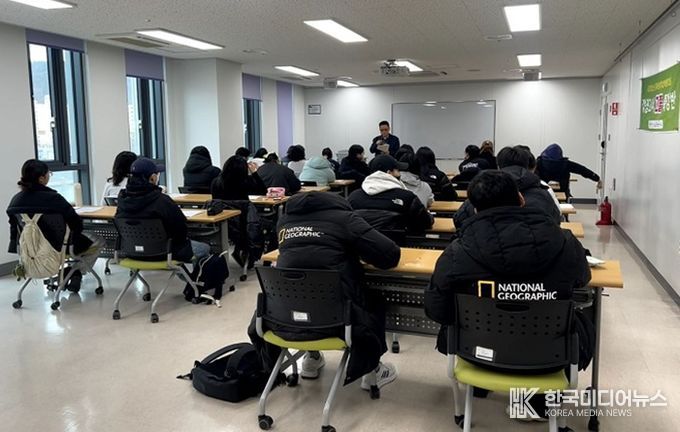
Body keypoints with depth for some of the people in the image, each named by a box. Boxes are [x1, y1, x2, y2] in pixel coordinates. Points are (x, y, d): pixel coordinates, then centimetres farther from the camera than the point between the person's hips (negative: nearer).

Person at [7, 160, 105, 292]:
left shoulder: (15, 200, -6)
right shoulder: (53, 198, -26)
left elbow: (15, 227, 4)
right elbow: (76, 223, -19)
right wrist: (75, 233, 3)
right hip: (57, 248, -7)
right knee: (99, 241, 14)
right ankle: (76, 274, 6)